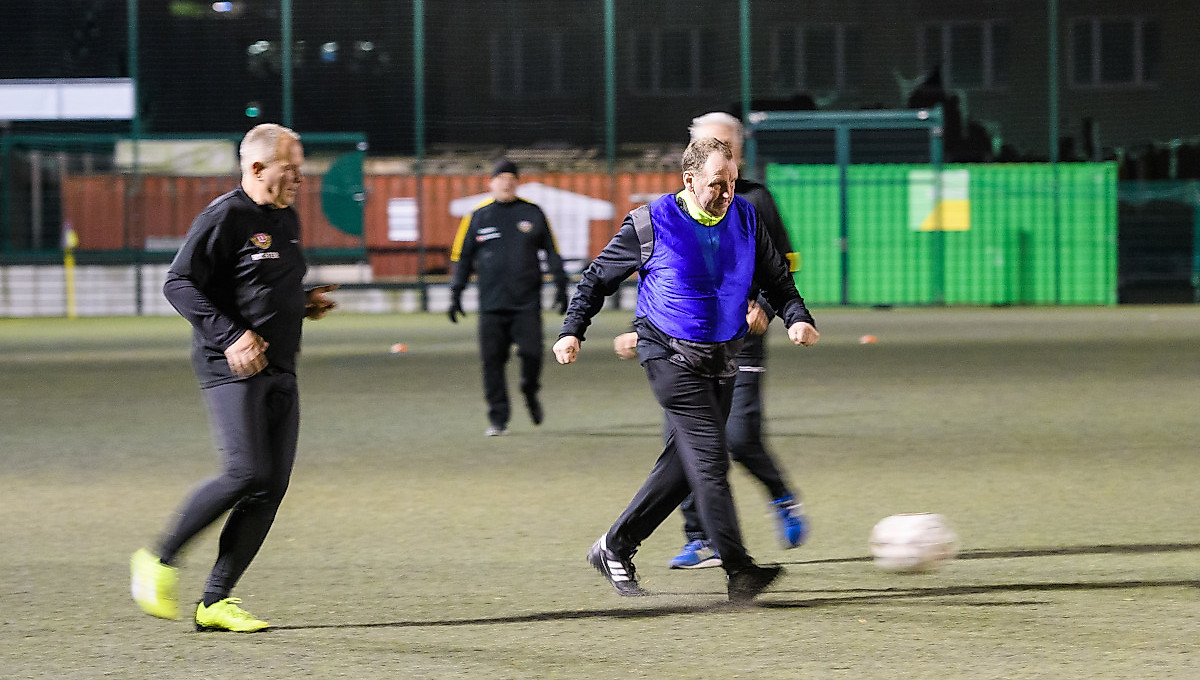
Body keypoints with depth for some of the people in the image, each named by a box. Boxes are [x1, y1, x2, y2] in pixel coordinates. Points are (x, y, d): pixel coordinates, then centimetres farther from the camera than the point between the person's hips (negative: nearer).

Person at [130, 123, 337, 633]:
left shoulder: (287, 219, 18)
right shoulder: (225, 218, -10)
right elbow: (179, 283, -14)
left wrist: (306, 303, 10)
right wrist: (230, 337, -22)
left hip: (280, 371, 9)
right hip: (232, 367, -9)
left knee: (272, 486, 0)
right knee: (246, 473, -19)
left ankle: (216, 601, 4)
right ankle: (160, 561, -1)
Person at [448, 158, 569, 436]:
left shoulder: (532, 213, 8)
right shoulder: (478, 216, 8)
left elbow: (551, 250, 14)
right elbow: (462, 257, 13)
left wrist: (560, 285, 8)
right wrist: (456, 294, 7)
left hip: (527, 302, 0)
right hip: (491, 304, 0)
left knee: (532, 352, -11)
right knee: (492, 361, -4)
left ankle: (530, 393, 20)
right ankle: (497, 418, 3)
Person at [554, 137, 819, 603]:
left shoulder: (745, 219, 5)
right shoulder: (650, 224, -8)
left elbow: (776, 280, 15)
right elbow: (598, 277, 3)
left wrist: (797, 318, -3)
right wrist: (572, 331, -3)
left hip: (722, 360, 6)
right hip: (671, 357, -6)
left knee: (685, 463, 8)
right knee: (710, 459, -16)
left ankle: (615, 548, 21)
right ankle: (737, 569, -18)